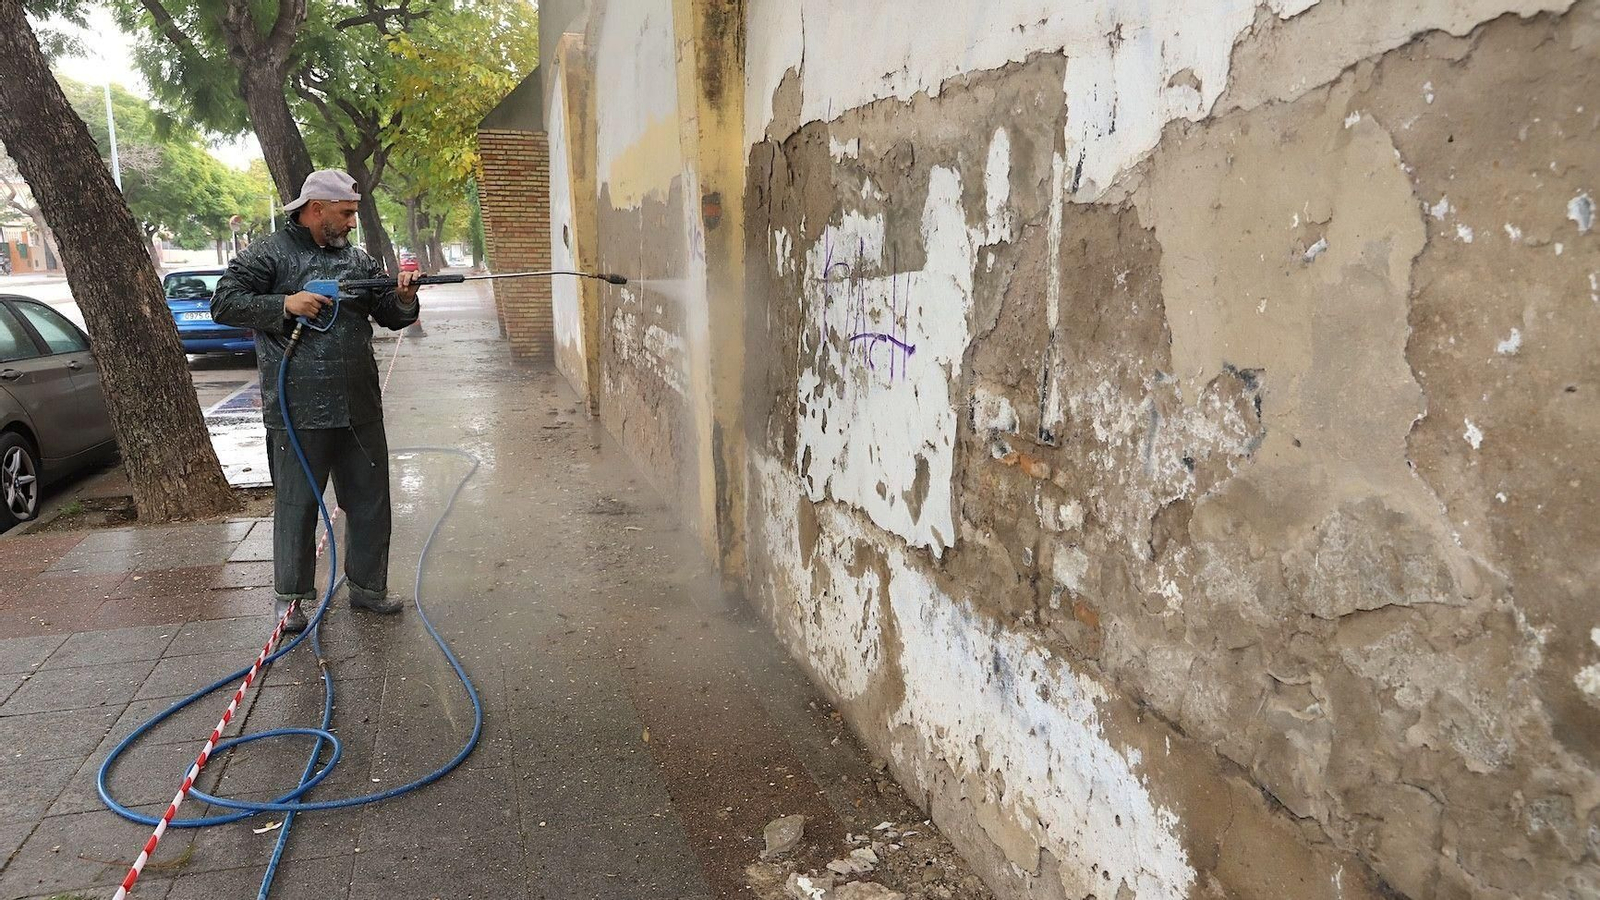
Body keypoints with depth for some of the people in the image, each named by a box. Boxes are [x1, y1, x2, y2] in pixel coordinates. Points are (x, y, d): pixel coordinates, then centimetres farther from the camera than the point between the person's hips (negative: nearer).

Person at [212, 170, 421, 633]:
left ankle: (367, 585, 25)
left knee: (370, 499, 11)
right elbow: (224, 303, -5)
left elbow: (391, 317, 15)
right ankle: (292, 595, 18)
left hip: (361, 406, 5)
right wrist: (285, 304, -17)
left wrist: (403, 298, -8)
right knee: (297, 503, 4)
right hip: (299, 410, -5)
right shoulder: (270, 254, -1)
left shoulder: (358, 258, 14)